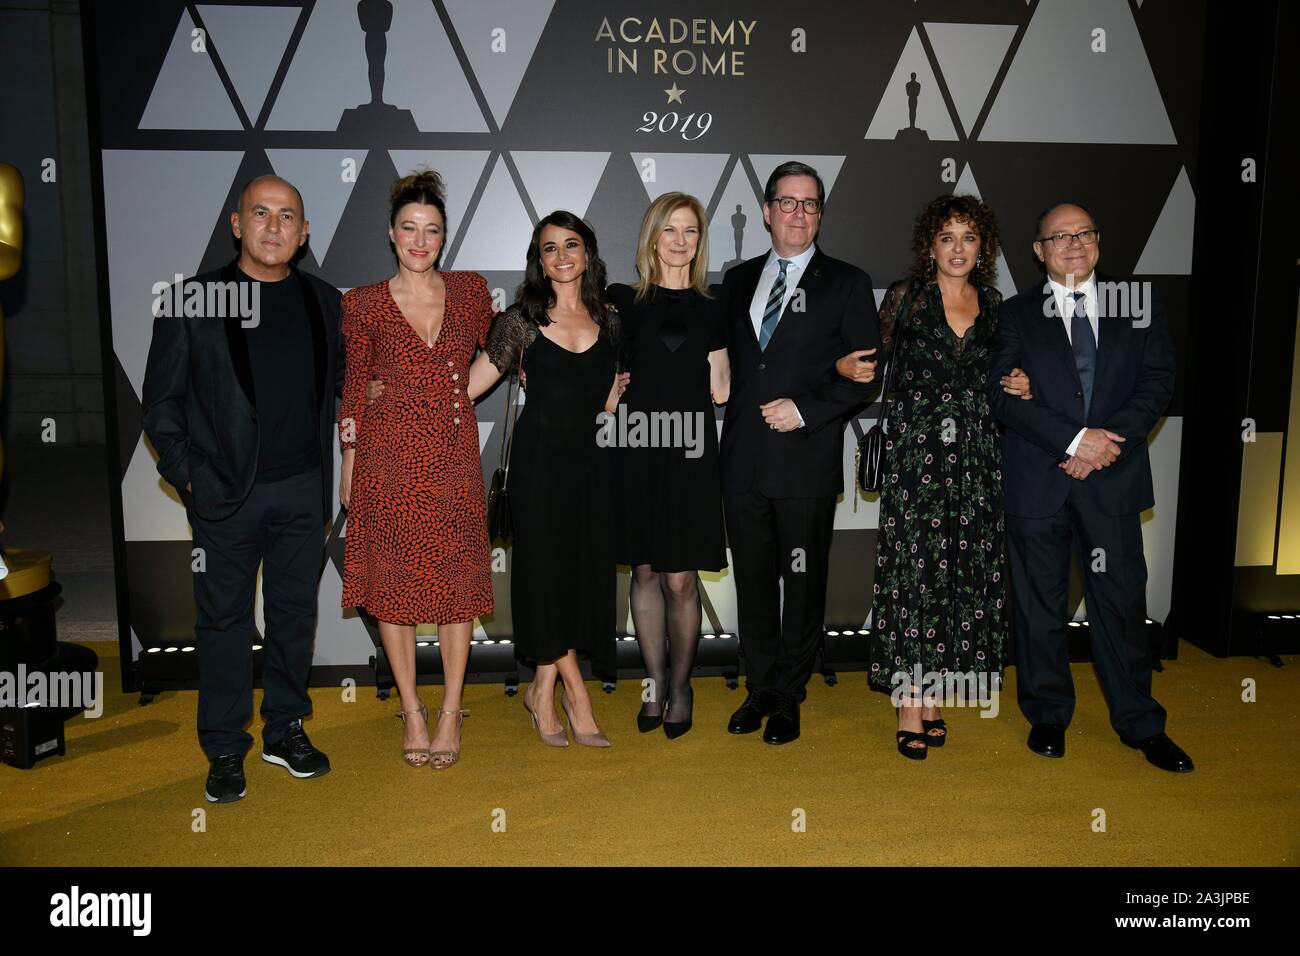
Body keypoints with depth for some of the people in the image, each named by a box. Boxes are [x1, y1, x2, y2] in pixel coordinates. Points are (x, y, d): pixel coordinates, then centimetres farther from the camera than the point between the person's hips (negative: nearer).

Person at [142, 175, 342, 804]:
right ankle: (225, 750, 18)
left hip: (304, 489, 3)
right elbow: (161, 399, 1)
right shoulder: (194, 299, -1)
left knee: (296, 612, 11)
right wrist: (185, 473, -5)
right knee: (225, 620, 6)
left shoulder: (324, 301, 9)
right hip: (226, 492, -3)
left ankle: (286, 730, 26)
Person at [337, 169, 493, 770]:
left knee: (456, 581, 3)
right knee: (394, 581, 5)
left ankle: (451, 711, 16)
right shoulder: (365, 304, 1)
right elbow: (354, 389, 6)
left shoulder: (470, 291, 5)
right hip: (389, 456, -1)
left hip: (454, 455, 1)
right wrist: (348, 466, 5)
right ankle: (412, 710, 20)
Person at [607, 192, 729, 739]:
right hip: (637, 449, 0)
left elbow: (720, 392, 8)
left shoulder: (713, 309, 9)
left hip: (690, 452, 0)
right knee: (645, 571, 7)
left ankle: (681, 686, 18)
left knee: (681, 578, 0)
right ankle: (655, 683, 22)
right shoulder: (623, 300, 6)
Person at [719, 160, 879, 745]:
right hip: (743, 460, 4)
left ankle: (789, 697, 20)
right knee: (753, 580, 11)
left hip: (807, 460, -3)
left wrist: (806, 410, -11)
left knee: (802, 583, 6)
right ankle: (760, 690, 25)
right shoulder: (738, 280, 14)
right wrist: (737, 412, 4)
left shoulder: (846, 283, 3)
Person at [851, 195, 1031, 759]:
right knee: (913, 569, -5)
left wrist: (1021, 389, 1)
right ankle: (910, 705, 3)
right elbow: (873, 358, 5)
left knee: (965, 573, 5)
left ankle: (932, 693, 17)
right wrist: (850, 367, -17)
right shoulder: (906, 296, 2)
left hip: (975, 456, 4)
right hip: (915, 452, -4)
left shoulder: (993, 303, 12)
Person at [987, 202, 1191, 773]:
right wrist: (1076, 440, -15)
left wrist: (1110, 441, -12)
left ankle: (1139, 722, 20)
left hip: (1113, 479, 1)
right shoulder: (1016, 314, 5)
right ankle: (1047, 715, 23)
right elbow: (1002, 395, -5)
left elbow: (1158, 382, 3)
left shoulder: (1140, 306, 9)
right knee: (1040, 604, 8)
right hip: (1036, 483, 0)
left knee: (1121, 601, 5)